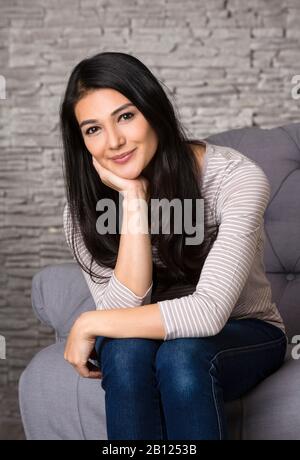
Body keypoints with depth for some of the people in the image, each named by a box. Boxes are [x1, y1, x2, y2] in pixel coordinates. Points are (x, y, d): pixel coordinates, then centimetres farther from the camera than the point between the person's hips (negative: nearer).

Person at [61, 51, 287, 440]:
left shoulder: (236, 177, -24)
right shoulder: (85, 208, -12)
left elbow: (209, 312, -31)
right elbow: (125, 311, -22)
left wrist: (89, 324, -24)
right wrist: (133, 199, -28)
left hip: (242, 336, -2)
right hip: (159, 338, 3)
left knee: (181, 354, -34)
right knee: (126, 350, -32)